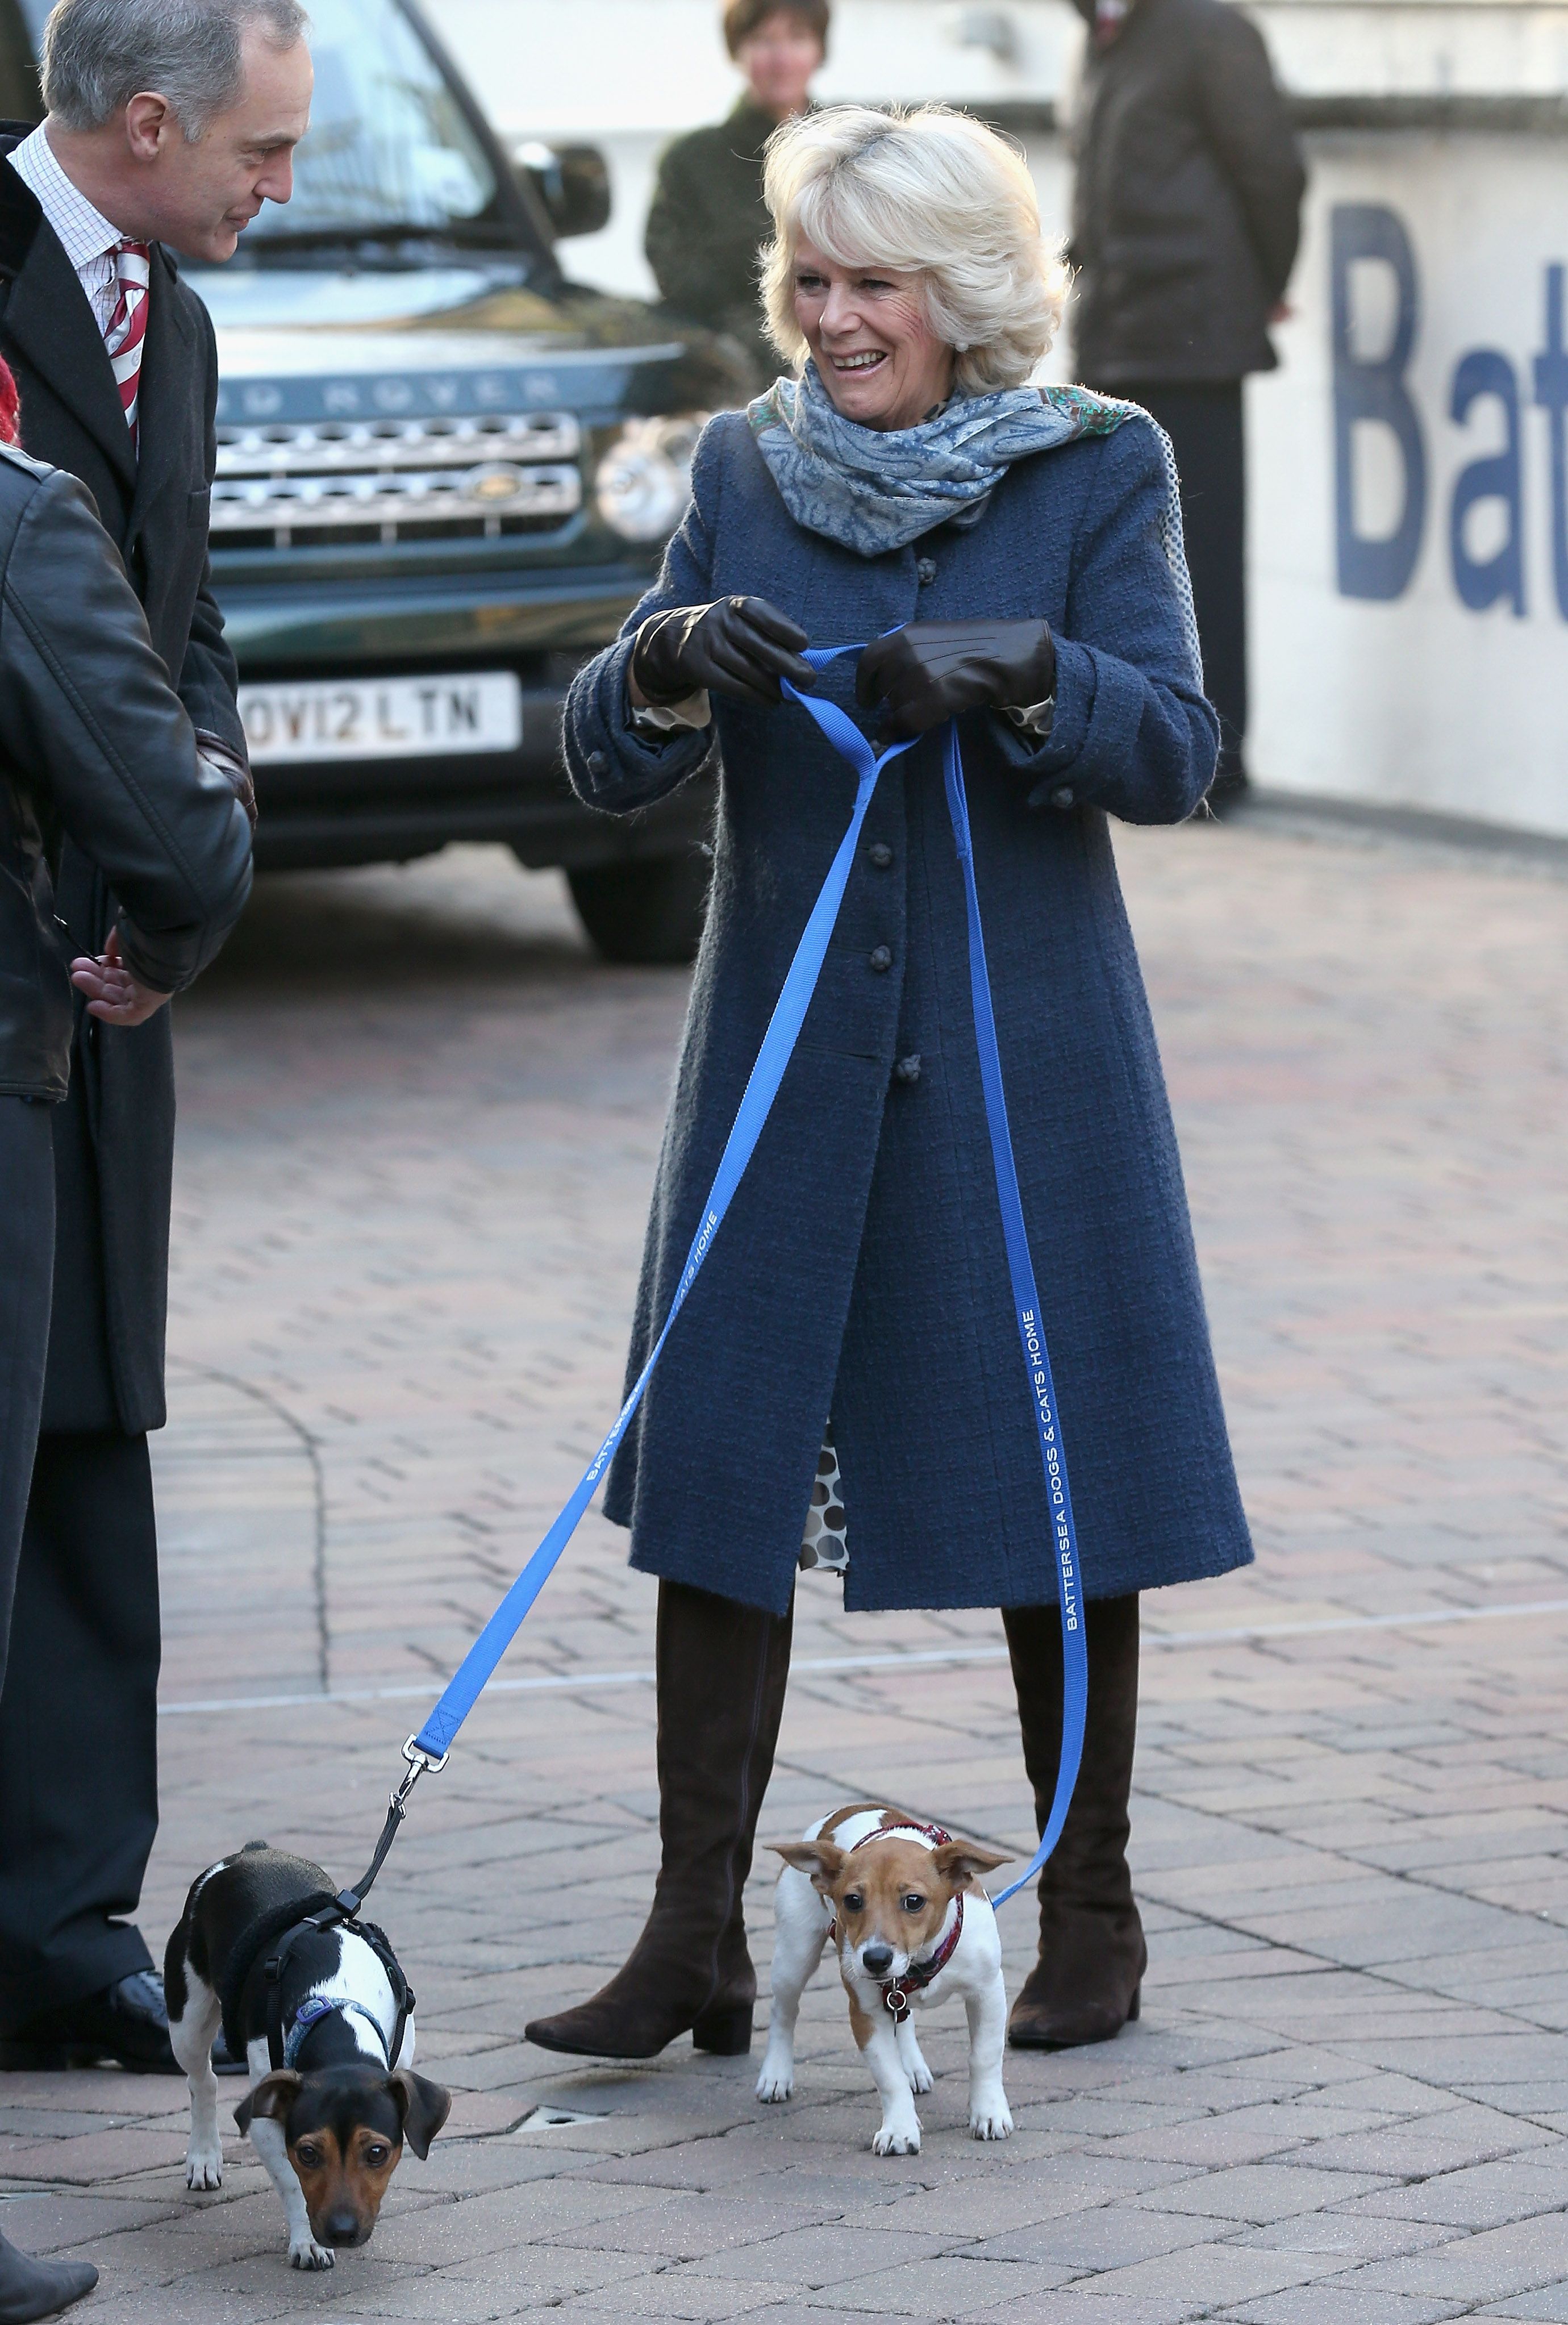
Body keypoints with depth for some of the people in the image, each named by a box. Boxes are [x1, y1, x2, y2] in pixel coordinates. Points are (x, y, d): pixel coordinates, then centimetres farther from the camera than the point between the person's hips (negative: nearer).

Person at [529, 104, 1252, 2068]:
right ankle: (696, 1941, 1)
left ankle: (1090, 1914, 16)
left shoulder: (1100, 470, -1)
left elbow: (1172, 751, -10)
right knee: (718, 1465, -2)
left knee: (1052, 1467, 3)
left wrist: (1007, 677, -27)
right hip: (785, 1055, 2)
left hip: (1025, 1051, -2)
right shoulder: (744, 471, 6)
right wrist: (673, 659, -19)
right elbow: (604, 765, 2)